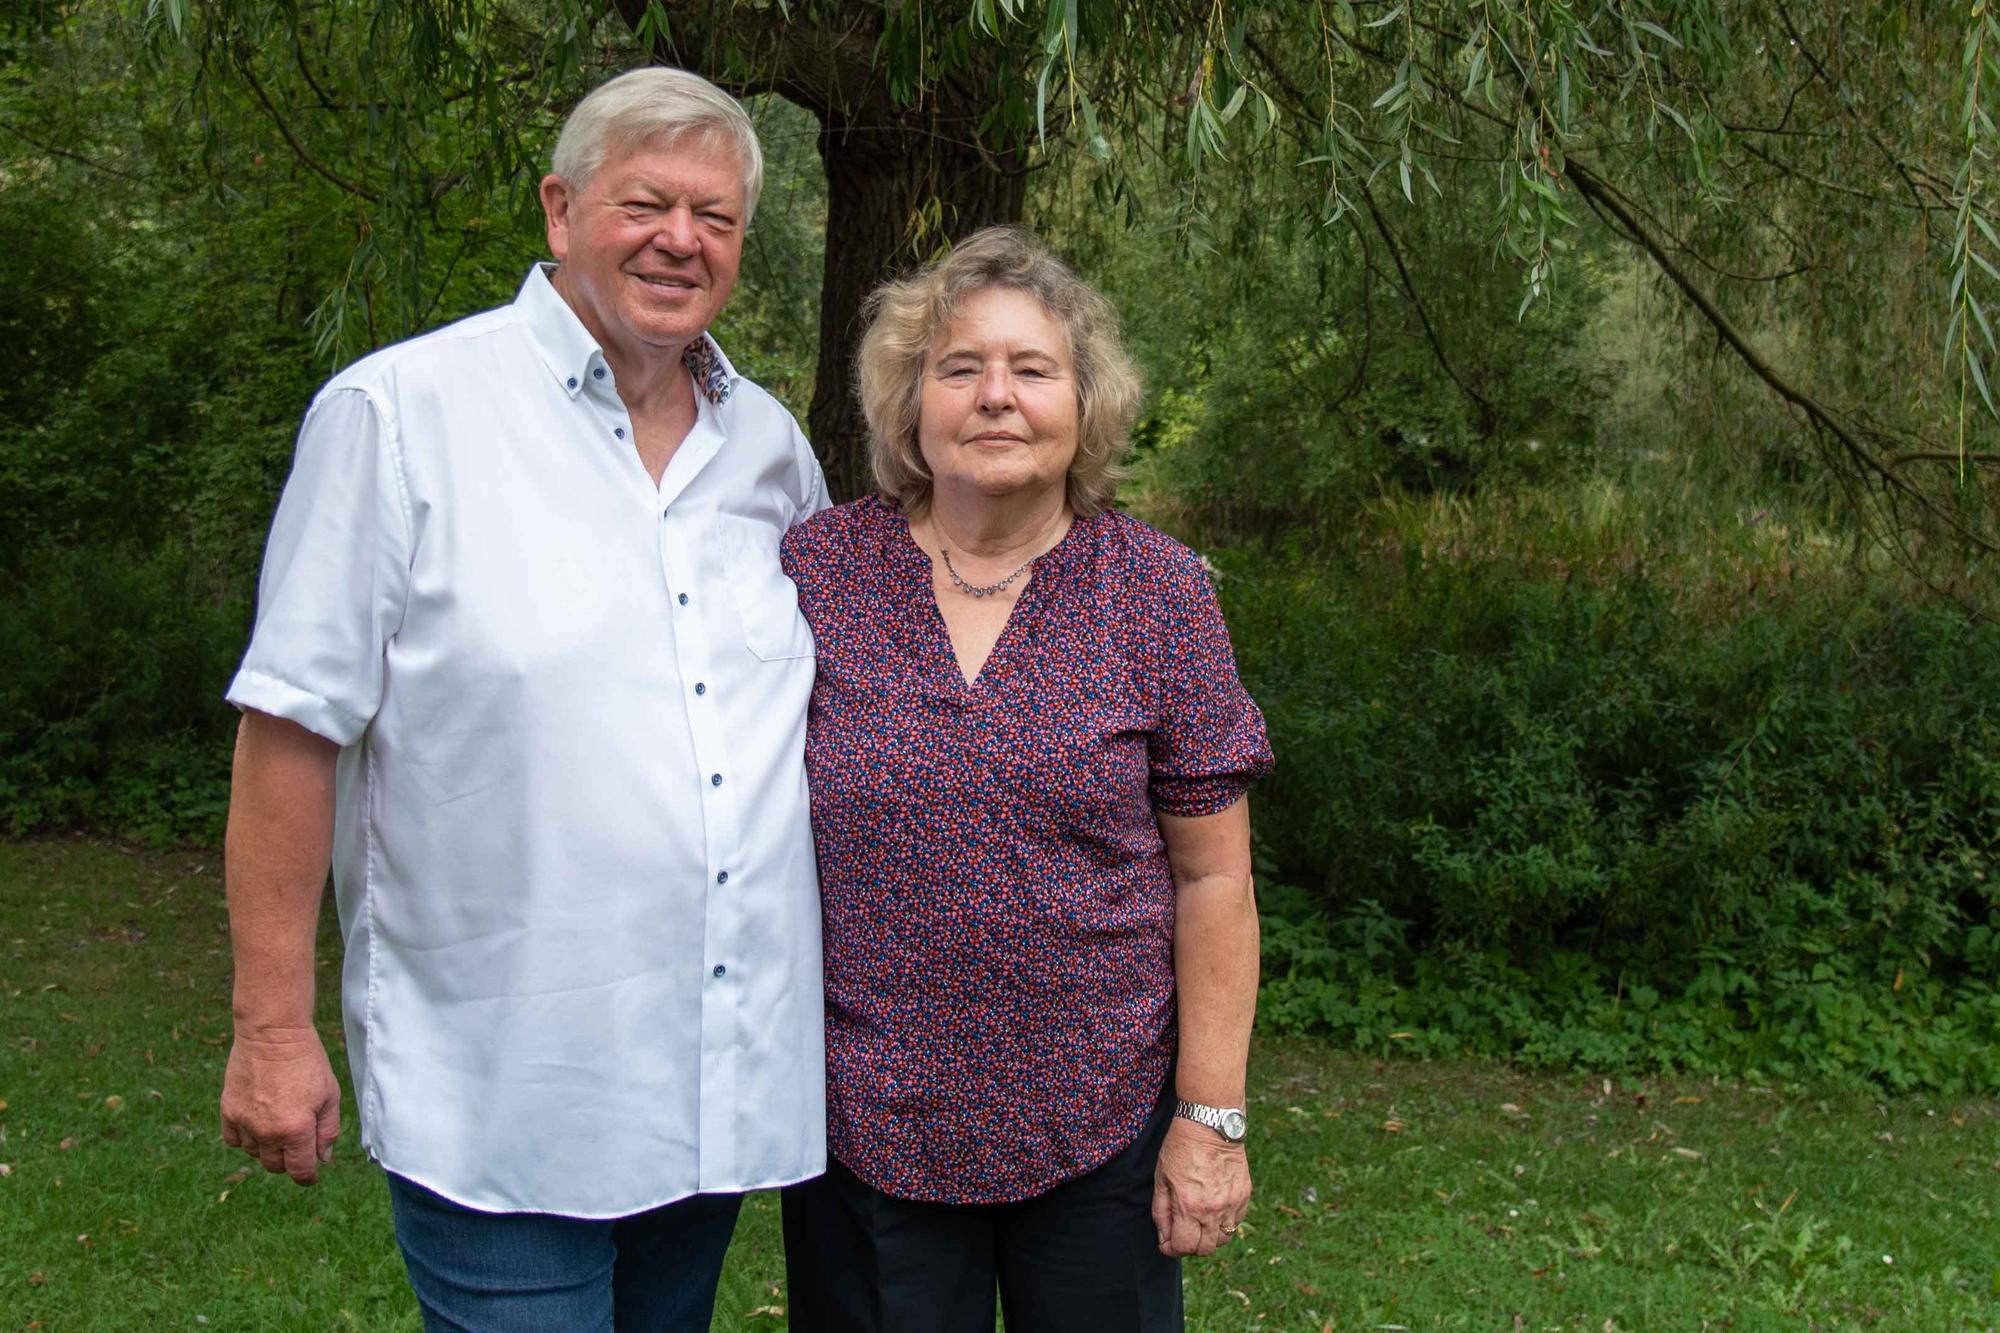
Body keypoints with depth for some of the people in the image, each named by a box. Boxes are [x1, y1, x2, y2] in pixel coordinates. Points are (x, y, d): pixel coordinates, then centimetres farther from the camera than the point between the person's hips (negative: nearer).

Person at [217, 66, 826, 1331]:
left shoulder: (770, 444, 8)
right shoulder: (399, 414, -9)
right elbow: (296, 726, -9)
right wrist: (273, 1026, -9)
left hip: (728, 1075, 6)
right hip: (499, 1097, -5)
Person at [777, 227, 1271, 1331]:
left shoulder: (1157, 589, -3)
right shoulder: (814, 570, -3)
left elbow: (1213, 875, -2)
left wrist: (1211, 1115, -4)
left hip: (1103, 1121, 0)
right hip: (864, 1124, 0)